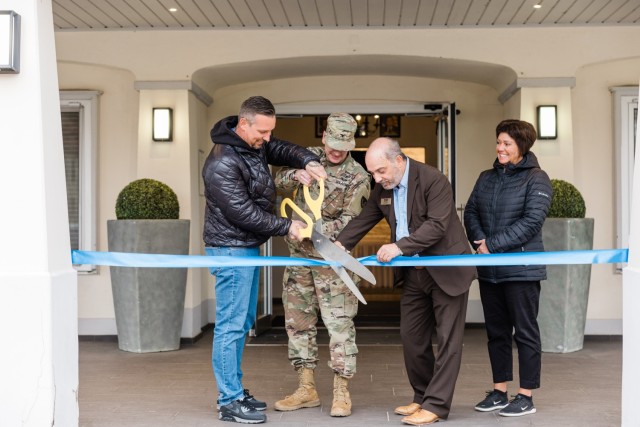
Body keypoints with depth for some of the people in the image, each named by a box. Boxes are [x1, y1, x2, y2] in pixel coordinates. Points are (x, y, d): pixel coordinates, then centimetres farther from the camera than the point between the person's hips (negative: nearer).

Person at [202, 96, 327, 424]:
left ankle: (235, 391, 26)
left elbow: (282, 150, 17)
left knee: (242, 323, 15)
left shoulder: (256, 144, 4)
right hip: (231, 249, -10)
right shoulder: (222, 164, -23)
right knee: (231, 325, -5)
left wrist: (307, 160, -6)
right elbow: (243, 213, -23)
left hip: (249, 248, 10)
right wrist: (286, 227, -15)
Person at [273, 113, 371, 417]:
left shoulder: (358, 177, -8)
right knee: (298, 321, 10)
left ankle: (341, 392, 6)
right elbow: (279, 181, 5)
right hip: (298, 256, 5)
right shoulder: (309, 156, 7)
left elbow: (348, 222, -11)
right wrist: (297, 175, -17)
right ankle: (307, 389, 21)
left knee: (339, 324, -5)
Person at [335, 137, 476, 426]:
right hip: (413, 273, 7)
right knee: (411, 337, 11)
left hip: (447, 270, -7)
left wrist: (400, 247, -31)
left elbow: (437, 225, -26)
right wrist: (340, 244, -7)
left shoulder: (433, 180, -19)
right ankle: (423, 397, 25)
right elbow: (364, 220, 8)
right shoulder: (383, 188, 3)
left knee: (447, 339, -1)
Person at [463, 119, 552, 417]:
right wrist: (479, 242, -10)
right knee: (496, 331, 13)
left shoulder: (536, 179, -6)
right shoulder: (486, 178, 13)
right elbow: (470, 212, 10)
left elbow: (532, 221, -15)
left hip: (522, 268, -6)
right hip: (489, 269, 6)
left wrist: (493, 245, -17)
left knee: (525, 331, 2)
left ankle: (526, 397, 12)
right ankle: (499, 392, 24)